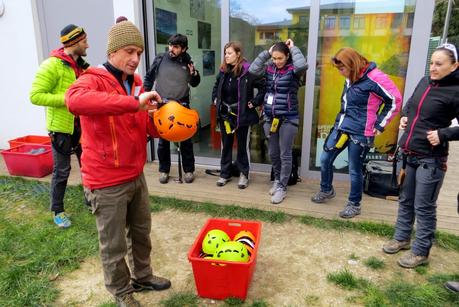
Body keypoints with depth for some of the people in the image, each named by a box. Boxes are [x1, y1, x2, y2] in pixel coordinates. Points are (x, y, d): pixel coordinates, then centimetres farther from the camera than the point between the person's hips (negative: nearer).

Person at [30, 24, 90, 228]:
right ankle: (58, 211, 22)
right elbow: (35, 95, -18)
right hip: (61, 127, -6)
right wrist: (66, 99, -23)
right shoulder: (52, 65, -14)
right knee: (61, 171, 4)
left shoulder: (81, 65, 9)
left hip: (81, 126, 7)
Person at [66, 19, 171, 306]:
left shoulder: (135, 82, 9)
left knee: (141, 231, 23)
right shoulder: (94, 80, -15)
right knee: (114, 244, 11)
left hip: (136, 175, 8)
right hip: (107, 182, -7)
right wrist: (134, 102, -42)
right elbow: (74, 99, -40)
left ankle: (142, 276, 46)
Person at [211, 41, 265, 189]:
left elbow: (264, 87, -12)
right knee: (226, 145, 13)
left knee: (243, 145, 8)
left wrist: (254, 102, -14)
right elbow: (216, 86, 23)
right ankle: (225, 174, 26)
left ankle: (244, 175, 23)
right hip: (225, 114, 5)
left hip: (242, 115, -5)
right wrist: (215, 98, 11)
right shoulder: (223, 70, 5)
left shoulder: (248, 71, -14)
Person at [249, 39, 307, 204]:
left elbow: (303, 65, -29)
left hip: (288, 119, -5)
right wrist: (266, 53, -4)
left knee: (285, 155, 2)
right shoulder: (269, 68, 6)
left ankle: (282, 187, 15)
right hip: (270, 118, 5)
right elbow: (252, 70, -5)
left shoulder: (293, 70, -8)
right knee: (273, 154, 16)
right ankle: (277, 180, 37)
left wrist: (293, 48, -13)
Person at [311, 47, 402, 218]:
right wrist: (342, 120, 16)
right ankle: (326, 191, 35)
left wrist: (379, 125, -8)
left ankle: (354, 204, 23)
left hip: (360, 132, -8)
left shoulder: (373, 78, -17)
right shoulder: (350, 78, 8)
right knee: (325, 159, 12)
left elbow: (395, 100, -12)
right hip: (340, 127, 8)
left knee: (355, 170, 3)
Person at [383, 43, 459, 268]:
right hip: (408, 154, 7)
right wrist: (405, 117, 7)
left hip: (431, 159, -6)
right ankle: (401, 238, 36)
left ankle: (421, 252, 21)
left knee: (424, 207, 5)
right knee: (405, 200, 18)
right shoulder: (425, 81, 5)